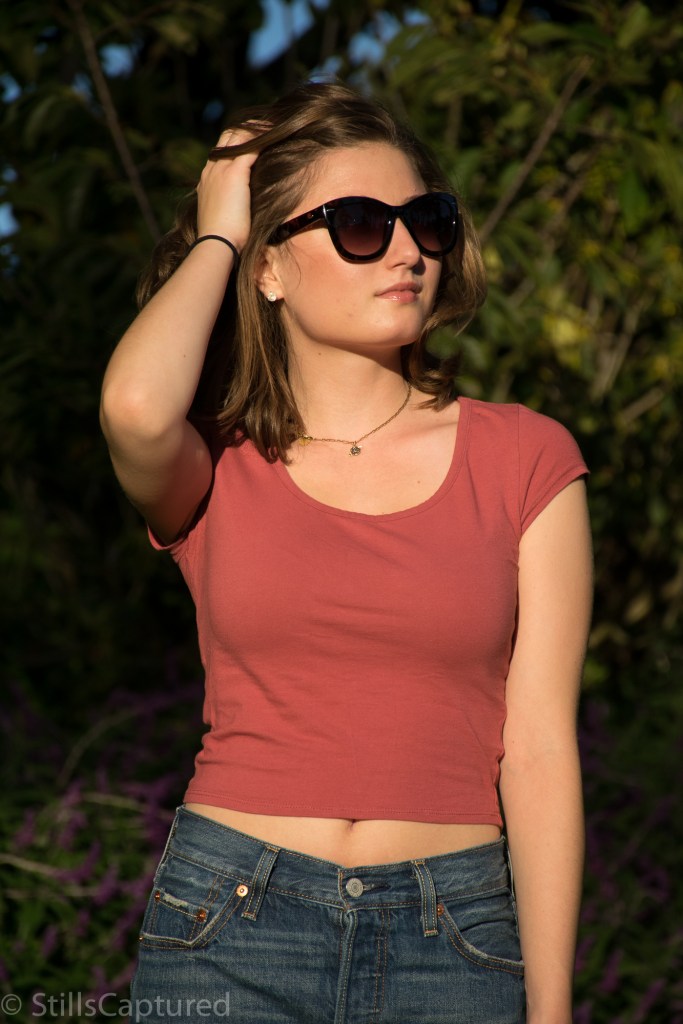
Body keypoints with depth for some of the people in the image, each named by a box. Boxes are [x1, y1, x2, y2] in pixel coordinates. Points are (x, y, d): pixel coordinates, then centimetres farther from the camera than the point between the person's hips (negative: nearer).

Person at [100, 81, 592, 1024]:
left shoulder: (525, 459, 2)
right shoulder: (214, 471, 3)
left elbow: (539, 750, -1)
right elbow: (137, 410, -23)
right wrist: (213, 238, -4)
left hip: (457, 944, 0)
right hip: (229, 941, 0)